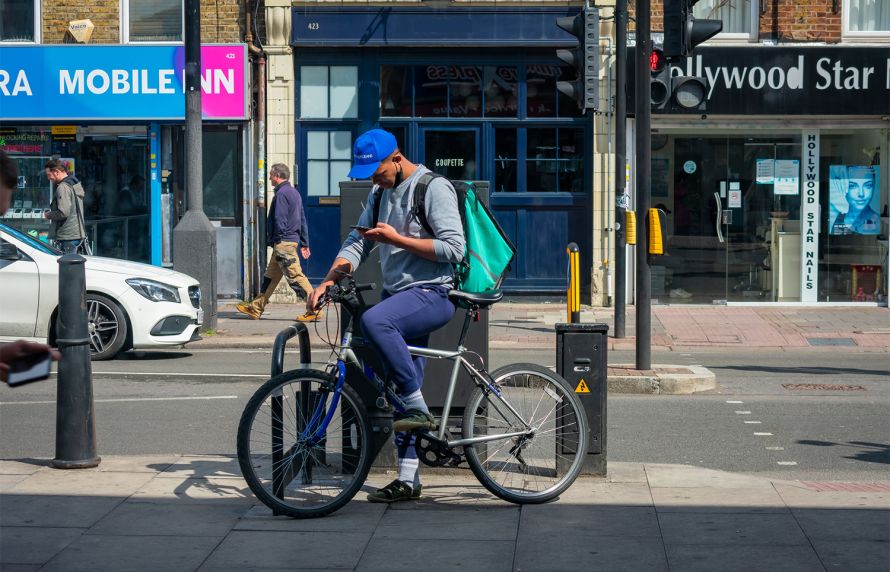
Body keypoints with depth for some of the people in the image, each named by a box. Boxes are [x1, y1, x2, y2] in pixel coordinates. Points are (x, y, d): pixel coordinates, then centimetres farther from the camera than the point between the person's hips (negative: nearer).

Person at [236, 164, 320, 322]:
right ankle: (256, 308, 23)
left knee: (295, 276, -11)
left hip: (283, 242, -10)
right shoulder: (294, 193, 18)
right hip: (292, 240, 10)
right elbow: (302, 220, 20)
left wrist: (275, 239, -10)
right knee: (270, 275, 16)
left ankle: (314, 310, -14)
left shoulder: (281, 194, -12)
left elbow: (279, 220, -18)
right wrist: (304, 243, 21)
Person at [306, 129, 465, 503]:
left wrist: (396, 239, -18)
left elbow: (453, 248, -17)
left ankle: (419, 409, -27)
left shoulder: (434, 188, -10)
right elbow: (356, 242, 12)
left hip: (430, 293, -9)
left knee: (374, 321, -36)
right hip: (397, 295, 9)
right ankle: (408, 480, 14)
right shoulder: (380, 194, 15)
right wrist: (328, 281, -5)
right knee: (397, 391, 7)